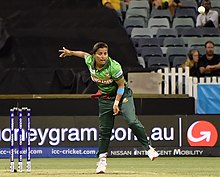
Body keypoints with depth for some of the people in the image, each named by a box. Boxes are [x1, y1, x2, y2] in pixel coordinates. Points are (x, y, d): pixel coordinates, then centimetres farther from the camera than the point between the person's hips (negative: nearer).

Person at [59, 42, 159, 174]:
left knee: (132, 121, -24)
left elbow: (121, 85, -17)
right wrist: (70, 53, 18)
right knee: (104, 130, 5)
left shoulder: (114, 67, -28)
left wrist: (117, 102, -20)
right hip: (105, 98, 5)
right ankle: (102, 160, 13)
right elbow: (84, 54, 13)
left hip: (122, 95, -5)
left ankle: (148, 147, -17)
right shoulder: (90, 61, -12)